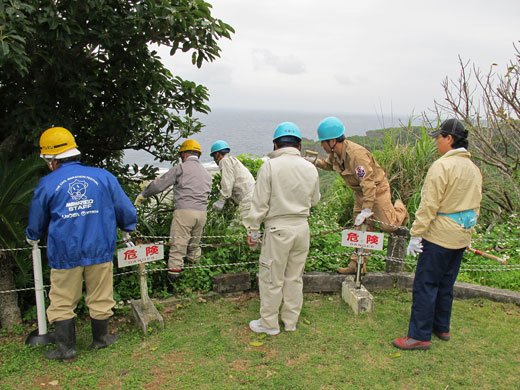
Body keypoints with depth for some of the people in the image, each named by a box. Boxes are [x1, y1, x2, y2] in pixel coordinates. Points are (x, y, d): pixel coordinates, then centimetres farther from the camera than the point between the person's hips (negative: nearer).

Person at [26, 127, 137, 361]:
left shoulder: (47, 184, -4)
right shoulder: (103, 176, -1)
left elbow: (36, 222, 10)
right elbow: (125, 209, 5)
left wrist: (33, 239, 32)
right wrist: (128, 228, 26)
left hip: (65, 254, -2)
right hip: (100, 250, 2)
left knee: (63, 302, 12)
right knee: (100, 298, 14)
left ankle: (66, 348, 19)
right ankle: (100, 339, 30)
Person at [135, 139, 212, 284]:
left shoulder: (181, 168, 1)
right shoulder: (206, 173, 19)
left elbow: (159, 184, 2)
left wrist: (142, 195, 15)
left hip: (184, 211, -6)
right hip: (202, 212, 6)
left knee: (178, 244, -3)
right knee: (194, 244, 17)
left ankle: (174, 271, -4)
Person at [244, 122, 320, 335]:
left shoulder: (270, 166, -11)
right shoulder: (310, 168, 3)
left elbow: (260, 203, -10)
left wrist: (252, 230, -2)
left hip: (278, 229, -5)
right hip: (302, 228, 5)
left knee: (271, 278, 7)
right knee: (295, 277, 16)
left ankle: (269, 323, 19)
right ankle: (291, 321, 29)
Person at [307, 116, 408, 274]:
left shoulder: (357, 155, -34)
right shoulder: (335, 152, -7)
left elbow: (368, 184, -35)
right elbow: (329, 164, 20)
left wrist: (366, 210, -37)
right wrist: (315, 161, 1)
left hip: (377, 189, -7)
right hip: (360, 191, 8)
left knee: (387, 225, -1)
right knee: (360, 228, 7)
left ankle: (399, 208, 33)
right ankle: (358, 264, 12)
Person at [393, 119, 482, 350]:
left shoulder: (442, 166, -17)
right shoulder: (473, 168, 10)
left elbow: (429, 205, -19)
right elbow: (475, 205, 16)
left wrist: (416, 234, -15)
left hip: (439, 236, -8)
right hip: (461, 237, 9)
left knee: (425, 285, -2)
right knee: (446, 284, 19)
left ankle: (420, 336, 4)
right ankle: (442, 328, 30)